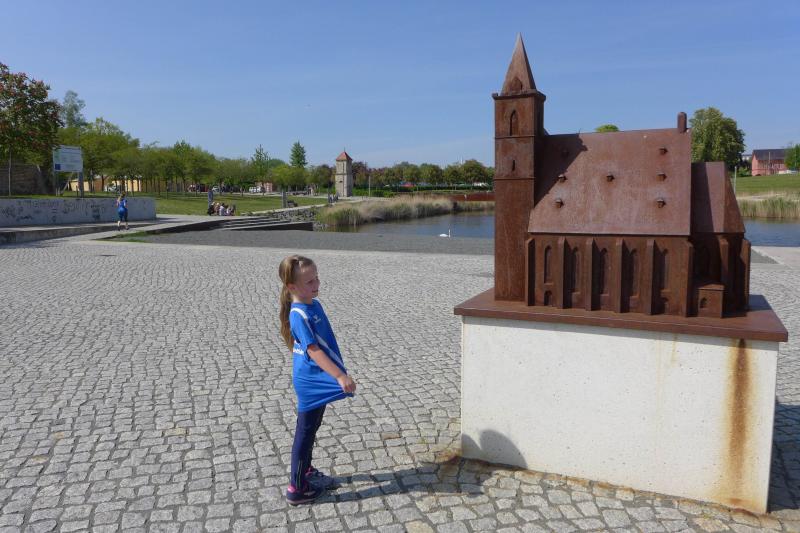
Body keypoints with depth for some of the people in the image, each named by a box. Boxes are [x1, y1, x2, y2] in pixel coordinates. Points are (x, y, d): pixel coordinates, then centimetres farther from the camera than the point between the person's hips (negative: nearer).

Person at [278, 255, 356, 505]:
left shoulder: (314, 304, 5)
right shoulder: (299, 315, -24)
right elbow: (313, 351, -30)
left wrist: (339, 373, 23)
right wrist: (340, 376, -34)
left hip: (317, 381, 9)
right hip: (311, 382, -9)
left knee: (311, 428, 23)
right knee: (305, 431, 3)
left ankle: (306, 472, 41)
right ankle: (297, 489, 16)